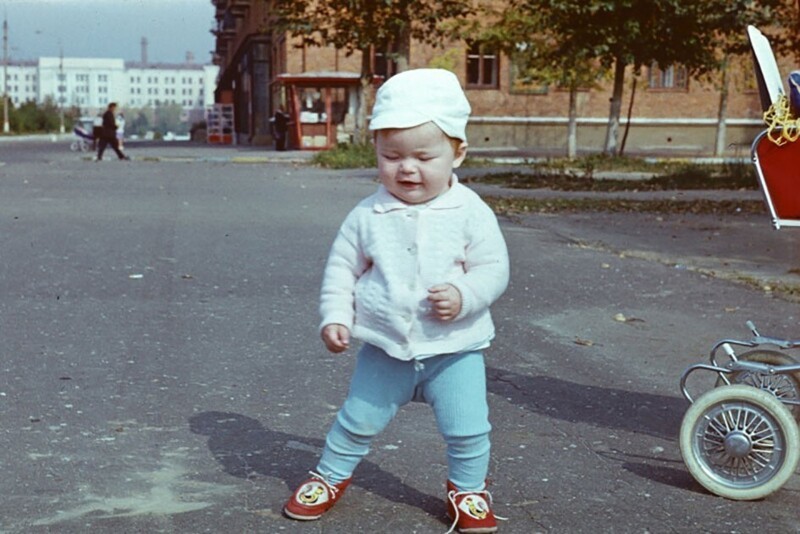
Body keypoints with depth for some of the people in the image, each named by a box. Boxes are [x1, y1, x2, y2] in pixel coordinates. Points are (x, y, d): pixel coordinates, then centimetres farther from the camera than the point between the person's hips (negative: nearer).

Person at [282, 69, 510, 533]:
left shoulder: (471, 212, -10)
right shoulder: (369, 216, -5)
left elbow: (494, 268, -9)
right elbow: (342, 268, 4)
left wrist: (464, 297, -26)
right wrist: (335, 317, -6)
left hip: (455, 348, -1)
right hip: (385, 349, 2)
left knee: (468, 429, 2)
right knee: (358, 421, 13)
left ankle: (468, 490, 28)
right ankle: (330, 478, 36)